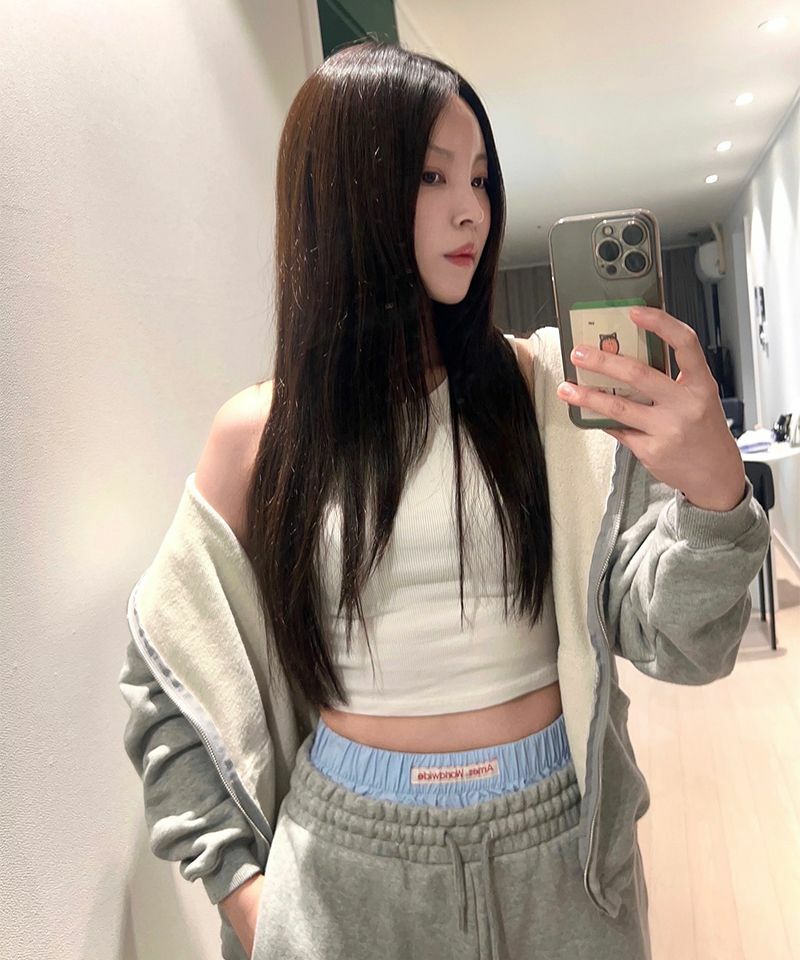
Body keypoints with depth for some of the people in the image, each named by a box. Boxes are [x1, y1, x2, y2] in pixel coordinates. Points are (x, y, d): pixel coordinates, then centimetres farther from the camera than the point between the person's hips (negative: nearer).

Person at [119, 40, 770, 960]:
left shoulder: (549, 389, -9)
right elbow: (166, 678, 2)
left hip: (560, 846, 1)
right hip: (353, 859, 0)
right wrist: (236, 875, -2)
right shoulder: (259, 433, -8)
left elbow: (673, 641, -12)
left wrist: (715, 491, -30)